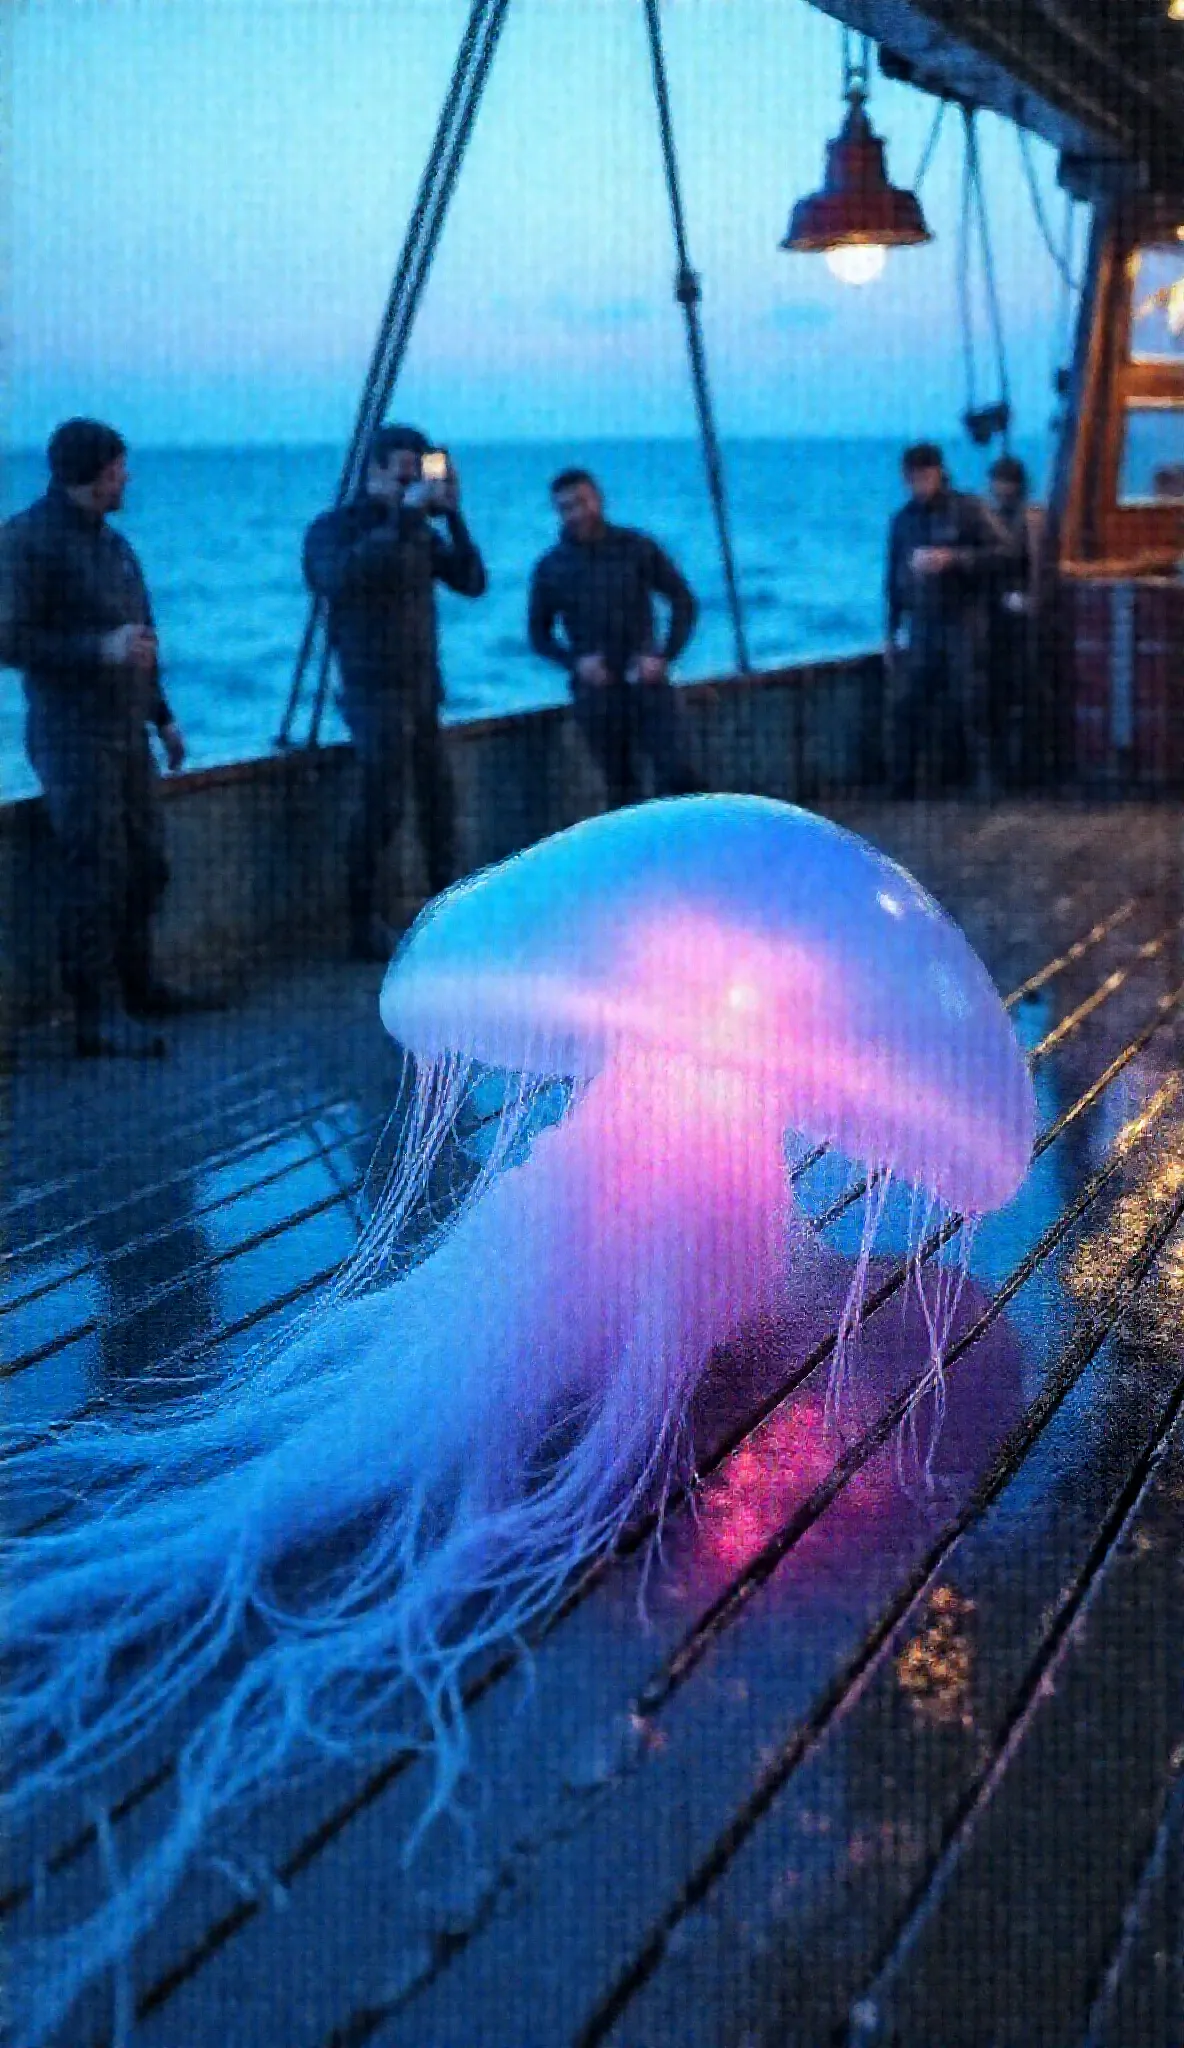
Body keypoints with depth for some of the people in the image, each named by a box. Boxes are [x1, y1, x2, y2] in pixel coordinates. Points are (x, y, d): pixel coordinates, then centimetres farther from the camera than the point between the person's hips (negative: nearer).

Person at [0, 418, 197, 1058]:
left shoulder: (108, 538, 16)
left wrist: (162, 715, 25)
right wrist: (100, 649, -25)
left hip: (125, 733, 8)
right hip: (72, 736, -8)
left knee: (145, 865, 12)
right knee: (95, 874, -10)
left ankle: (137, 985, 27)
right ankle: (96, 1018, -6)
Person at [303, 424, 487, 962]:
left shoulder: (420, 530, 12)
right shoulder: (333, 529, -6)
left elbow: (471, 582, 4)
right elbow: (341, 577, -29)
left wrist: (453, 516, -8)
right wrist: (402, 519, -29)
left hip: (422, 690, 6)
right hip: (373, 691, -6)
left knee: (438, 800, 7)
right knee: (380, 808, -9)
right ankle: (363, 923, 0)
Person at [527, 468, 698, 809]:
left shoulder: (637, 548, 0)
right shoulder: (550, 568, 2)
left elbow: (683, 601, 5)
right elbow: (539, 632, 9)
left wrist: (664, 656, -8)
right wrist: (575, 661, -9)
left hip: (646, 681, -1)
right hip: (595, 690, 1)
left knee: (671, 774, -11)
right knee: (620, 785, 4)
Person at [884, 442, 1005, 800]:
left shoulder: (966, 509, 0)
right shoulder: (904, 519, 13)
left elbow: (997, 552, -7)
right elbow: (893, 578, 18)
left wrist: (953, 558, -20)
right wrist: (892, 632, 17)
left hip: (961, 621, -3)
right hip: (919, 625, 4)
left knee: (969, 703, -7)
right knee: (905, 704, -3)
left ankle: (983, 781, 0)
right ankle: (902, 785, 4)